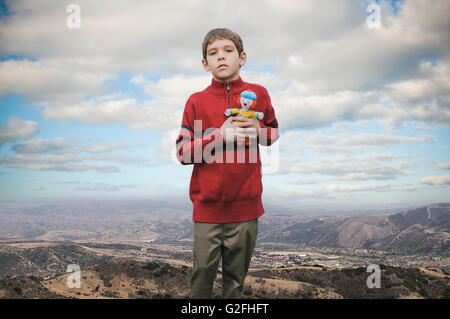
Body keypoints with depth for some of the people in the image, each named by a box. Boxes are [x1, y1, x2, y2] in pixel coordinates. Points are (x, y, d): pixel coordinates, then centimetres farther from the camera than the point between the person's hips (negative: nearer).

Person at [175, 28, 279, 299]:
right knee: (202, 273, 4)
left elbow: (274, 133, 17)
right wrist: (220, 136, -15)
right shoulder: (196, 101, 1)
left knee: (236, 276, 12)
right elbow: (183, 152, -2)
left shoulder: (258, 94, 4)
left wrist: (258, 129, -7)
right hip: (208, 205, -1)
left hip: (246, 205, 1)